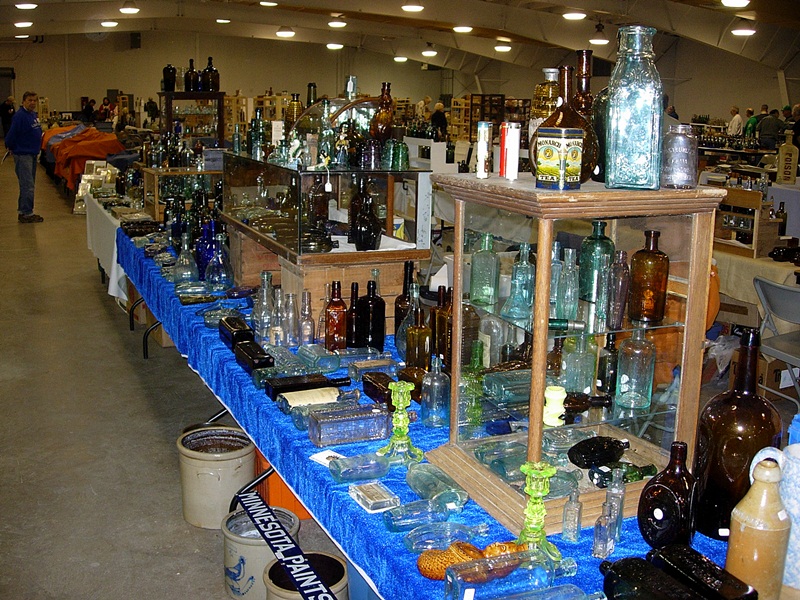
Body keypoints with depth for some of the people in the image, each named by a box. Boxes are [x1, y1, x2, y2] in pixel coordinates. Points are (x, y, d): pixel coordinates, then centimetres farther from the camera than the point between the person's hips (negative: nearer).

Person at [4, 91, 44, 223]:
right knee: (27, 185, -8)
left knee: (29, 185, 14)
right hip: (23, 154, -9)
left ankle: (23, 211, 22)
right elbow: (12, 134, -17)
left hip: (32, 154, 9)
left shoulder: (34, 115, 10)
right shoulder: (20, 116, -17)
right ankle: (27, 214, -4)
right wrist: (11, 147, -5)